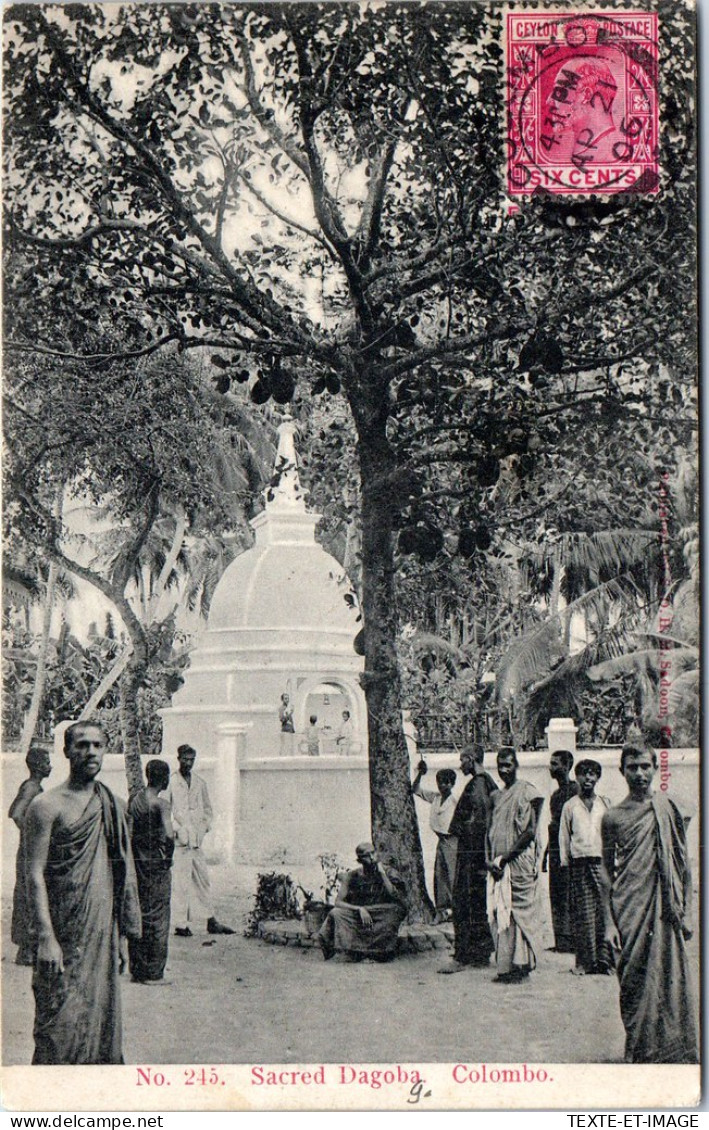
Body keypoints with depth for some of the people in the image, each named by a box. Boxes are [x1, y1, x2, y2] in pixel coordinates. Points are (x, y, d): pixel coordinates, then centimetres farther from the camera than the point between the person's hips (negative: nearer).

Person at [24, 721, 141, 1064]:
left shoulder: (112, 806, 12)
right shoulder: (48, 805, -7)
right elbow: (35, 874, -11)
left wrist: (122, 935, 14)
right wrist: (46, 938, -17)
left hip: (103, 933, 6)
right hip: (65, 936, -6)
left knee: (100, 1020, 9)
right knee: (60, 1026, -6)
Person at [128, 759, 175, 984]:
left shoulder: (134, 798, 5)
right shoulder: (160, 803, -15)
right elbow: (169, 834, -28)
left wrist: (132, 855, 12)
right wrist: (168, 855, -13)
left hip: (137, 863, 6)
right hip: (156, 865, -6)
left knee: (137, 916, 14)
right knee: (157, 918, 2)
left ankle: (136, 970, 20)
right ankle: (153, 974, 5)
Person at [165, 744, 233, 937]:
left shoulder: (200, 783, 12)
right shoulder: (171, 782, -4)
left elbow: (207, 809, 21)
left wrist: (204, 827, 8)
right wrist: (176, 829, -12)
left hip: (196, 840, 6)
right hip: (179, 841, -6)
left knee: (203, 880, 9)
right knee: (180, 882, -6)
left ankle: (211, 922, 15)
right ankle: (181, 924, -2)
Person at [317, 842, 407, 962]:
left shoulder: (389, 873, 0)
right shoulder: (352, 876, 3)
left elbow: (396, 897, -15)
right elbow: (338, 902, -3)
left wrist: (382, 873, -14)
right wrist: (359, 909, -19)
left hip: (382, 920, -1)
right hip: (357, 918, 1)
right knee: (336, 913, -25)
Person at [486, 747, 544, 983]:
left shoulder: (527, 792, -4)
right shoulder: (496, 796, 18)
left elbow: (531, 831, -11)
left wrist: (506, 857, -13)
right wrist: (491, 859, 1)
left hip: (520, 862, -6)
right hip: (498, 865, 7)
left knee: (520, 912, -5)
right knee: (498, 913, 3)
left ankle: (522, 964, -1)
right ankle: (505, 966, 7)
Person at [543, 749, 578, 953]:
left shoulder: (574, 790, -7)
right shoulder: (556, 794, 20)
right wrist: (545, 854, 21)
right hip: (554, 850, 9)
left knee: (568, 897, -8)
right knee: (556, 897, 7)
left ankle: (569, 940, -6)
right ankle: (560, 940, 10)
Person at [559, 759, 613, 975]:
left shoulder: (605, 804, 14)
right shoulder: (570, 806, 11)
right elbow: (564, 836, 11)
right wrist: (565, 861, 3)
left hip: (602, 861, 1)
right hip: (579, 862, -1)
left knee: (604, 910, -5)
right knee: (582, 914, -2)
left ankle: (604, 958, -1)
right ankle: (584, 961, 1)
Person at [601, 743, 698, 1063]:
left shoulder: (668, 808, 7)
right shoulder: (613, 817, 5)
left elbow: (683, 862, 9)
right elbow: (607, 872, 10)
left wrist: (685, 911, 4)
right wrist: (609, 923, 5)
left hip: (666, 909, 1)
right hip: (631, 910, -1)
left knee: (672, 978, -2)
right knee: (635, 979, 0)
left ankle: (678, 1053, 6)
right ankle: (639, 1052, 10)